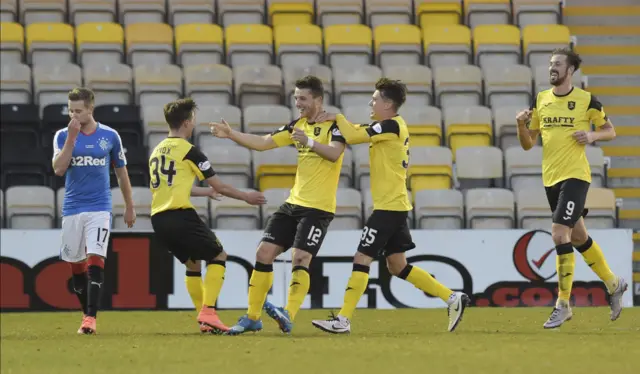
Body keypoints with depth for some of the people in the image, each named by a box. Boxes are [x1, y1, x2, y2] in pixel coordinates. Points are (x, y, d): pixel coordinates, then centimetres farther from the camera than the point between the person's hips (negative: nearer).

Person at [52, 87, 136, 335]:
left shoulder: (109, 136, 1)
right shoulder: (63, 135, 1)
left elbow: (121, 172, 13)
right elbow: (59, 169, -13)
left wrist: (129, 207, 17)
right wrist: (72, 138, -17)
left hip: (99, 207, -2)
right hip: (72, 209, 2)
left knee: (95, 259, -17)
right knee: (75, 264, 6)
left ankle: (91, 317, -20)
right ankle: (87, 314, 21)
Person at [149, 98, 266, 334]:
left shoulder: (156, 152, 18)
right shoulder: (189, 151, -5)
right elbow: (219, 186, 0)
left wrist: (205, 192, 47)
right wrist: (246, 197, 16)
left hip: (158, 219, 7)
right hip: (180, 216, -7)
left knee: (192, 263, 22)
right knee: (218, 256, 7)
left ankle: (205, 321, 15)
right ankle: (208, 312, -10)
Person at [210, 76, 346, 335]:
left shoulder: (334, 124, -8)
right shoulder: (298, 125, 13)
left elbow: (334, 153, -26)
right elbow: (263, 143, 11)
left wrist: (310, 142, -42)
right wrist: (230, 134, -1)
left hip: (318, 207, -8)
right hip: (294, 204, 8)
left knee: (300, 259, -21)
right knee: (264, 252, 2)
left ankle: (288, 316, -24)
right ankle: (252, 317, 8)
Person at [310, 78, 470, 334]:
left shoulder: (391, 125, -14)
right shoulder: (391, 127, 15)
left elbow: (353, 137, -17)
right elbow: (359, 133, 21)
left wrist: (338, 118, -1)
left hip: (388, 207, -10)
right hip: (396, 206, 10)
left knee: (362, 259, -8)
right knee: (397, 266, 13)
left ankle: (343, 320, -8)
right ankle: (452, 298, 13)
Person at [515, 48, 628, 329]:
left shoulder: (586, 100, -5)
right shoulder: (540, 100, 8)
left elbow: (610, 131, 5)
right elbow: (528, 144, 11)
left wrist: (592, 135, -15)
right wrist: (521, 124, -8)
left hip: (575, 176, -6)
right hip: (551, 178, 6)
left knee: (560, 233, -17)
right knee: (579, 237, 16)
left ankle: (563, 304, -10)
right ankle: (614, 284, 36)